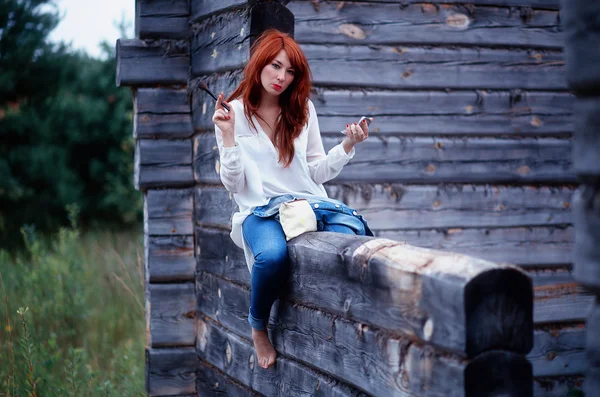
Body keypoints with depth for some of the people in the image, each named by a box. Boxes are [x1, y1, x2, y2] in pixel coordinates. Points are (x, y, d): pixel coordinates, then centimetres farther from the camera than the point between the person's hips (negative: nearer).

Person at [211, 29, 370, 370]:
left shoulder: (303, 109, 13)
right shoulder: (233, 112, 4)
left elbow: (317, 172, 12)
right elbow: (234, 184, 0)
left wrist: (348, 146, -1)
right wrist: (229, 137, -11)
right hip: (261, 209, -2)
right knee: (272, 255, -39)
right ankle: (258, 328, -7)